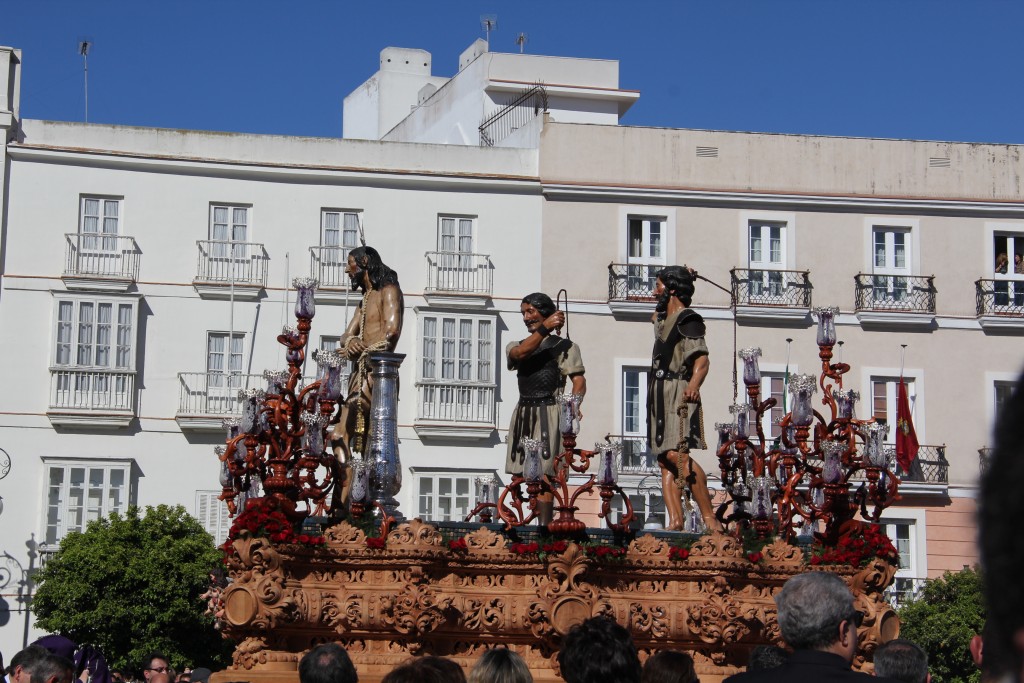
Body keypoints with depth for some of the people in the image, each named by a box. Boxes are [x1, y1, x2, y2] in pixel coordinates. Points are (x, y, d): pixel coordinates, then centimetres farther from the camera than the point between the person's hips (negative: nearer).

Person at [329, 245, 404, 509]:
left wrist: (361, 347, -7)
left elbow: (391, 331, -17)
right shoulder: (366, 298, 27)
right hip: (361, 372, 10)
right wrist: (349, 342, -7)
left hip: (376, 369, -10)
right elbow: (346, 336, 18)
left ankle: (341, 502, -21)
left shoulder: (388, 290, -1)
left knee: (340, 434, -17)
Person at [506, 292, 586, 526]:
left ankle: (544, 528, -16)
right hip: (523, 416, 5)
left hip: (549, 416, -5)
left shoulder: (564, 347, 6)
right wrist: (545, 328, -15)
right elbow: (520, 353, -7)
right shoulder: (516, 346, 19)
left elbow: (579, 381, -5)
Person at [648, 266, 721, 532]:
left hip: (678, 394, -10)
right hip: (661, 396, 10)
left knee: (676, 454, -21)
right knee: (664, 460, 1)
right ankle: (675, 520, -4)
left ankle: (710, 517, -21)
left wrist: (694, 384, -35)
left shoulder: (687, 320, -6)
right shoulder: (662, 320, 21)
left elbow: (702, 360, -17)